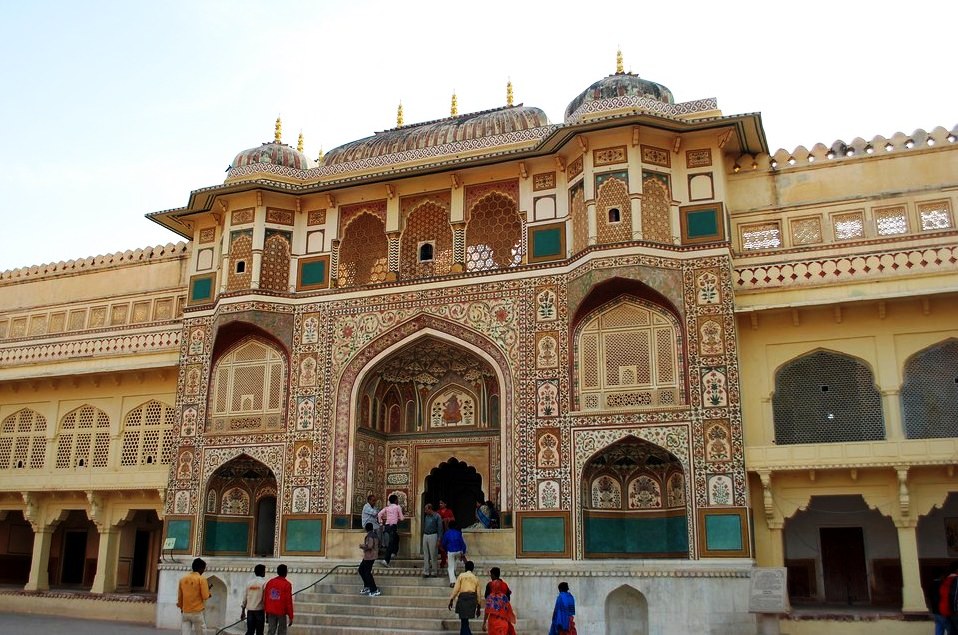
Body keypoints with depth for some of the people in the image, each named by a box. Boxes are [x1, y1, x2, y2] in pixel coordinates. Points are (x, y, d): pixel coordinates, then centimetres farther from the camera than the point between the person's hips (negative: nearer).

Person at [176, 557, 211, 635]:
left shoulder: (183, 579, 6)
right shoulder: (201, 579, -9)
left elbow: (179, 596, 13)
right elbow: (205, 596, -12)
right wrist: (208, 594, 10)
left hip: (185, 612, 4)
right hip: (197, 612, -4)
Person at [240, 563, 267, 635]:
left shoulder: (249, 582, 5)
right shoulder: (264, 582, -7)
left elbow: (245, 598, 7)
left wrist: (243, 611, 16)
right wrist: (267, 613, -3)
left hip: (250, 610, 4)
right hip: (259, 610, -4)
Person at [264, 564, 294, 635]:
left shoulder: (270, 582, 5)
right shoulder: (287, 584, -8)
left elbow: (265, 599, 8)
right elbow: (288, 601, -9)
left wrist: (267, 614, 16)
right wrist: (290, 616, -3)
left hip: (271, 612, 4)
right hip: (281, 612, -4)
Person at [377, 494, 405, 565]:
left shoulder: (387, 507, 13)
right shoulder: (397, 507, -1)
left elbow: (379, 514, 3)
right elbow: (401, 518, 0)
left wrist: (381, 522, 10)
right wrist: (404, 517, 21)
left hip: (387, 525, 6)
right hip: (393, 526, -6)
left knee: (396, 538, 29)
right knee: (391, 543, -7)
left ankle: (394, 552, 25)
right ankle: (387, 560, -12)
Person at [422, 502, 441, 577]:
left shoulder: (437, 516, -7)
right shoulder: (426, 516, 11)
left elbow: (440, 528, -8)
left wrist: (438, 540, -13)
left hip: (433, 536, -6)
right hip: (425, 535, 6)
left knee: (433, 555, 0)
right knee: (426, 555, 6)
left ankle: (434, 571, 10)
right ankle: (426, 571, 10)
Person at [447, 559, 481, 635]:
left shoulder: (461, 575, 7)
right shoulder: (475, 578, 16)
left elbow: (456, 588, -1)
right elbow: (478, 593, 15)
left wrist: (451, 600, 1)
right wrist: (478, 607, 20)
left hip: (463, 597, -4)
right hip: (473, 599, 4)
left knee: (464, 620, -1)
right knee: (464, 620, 18)